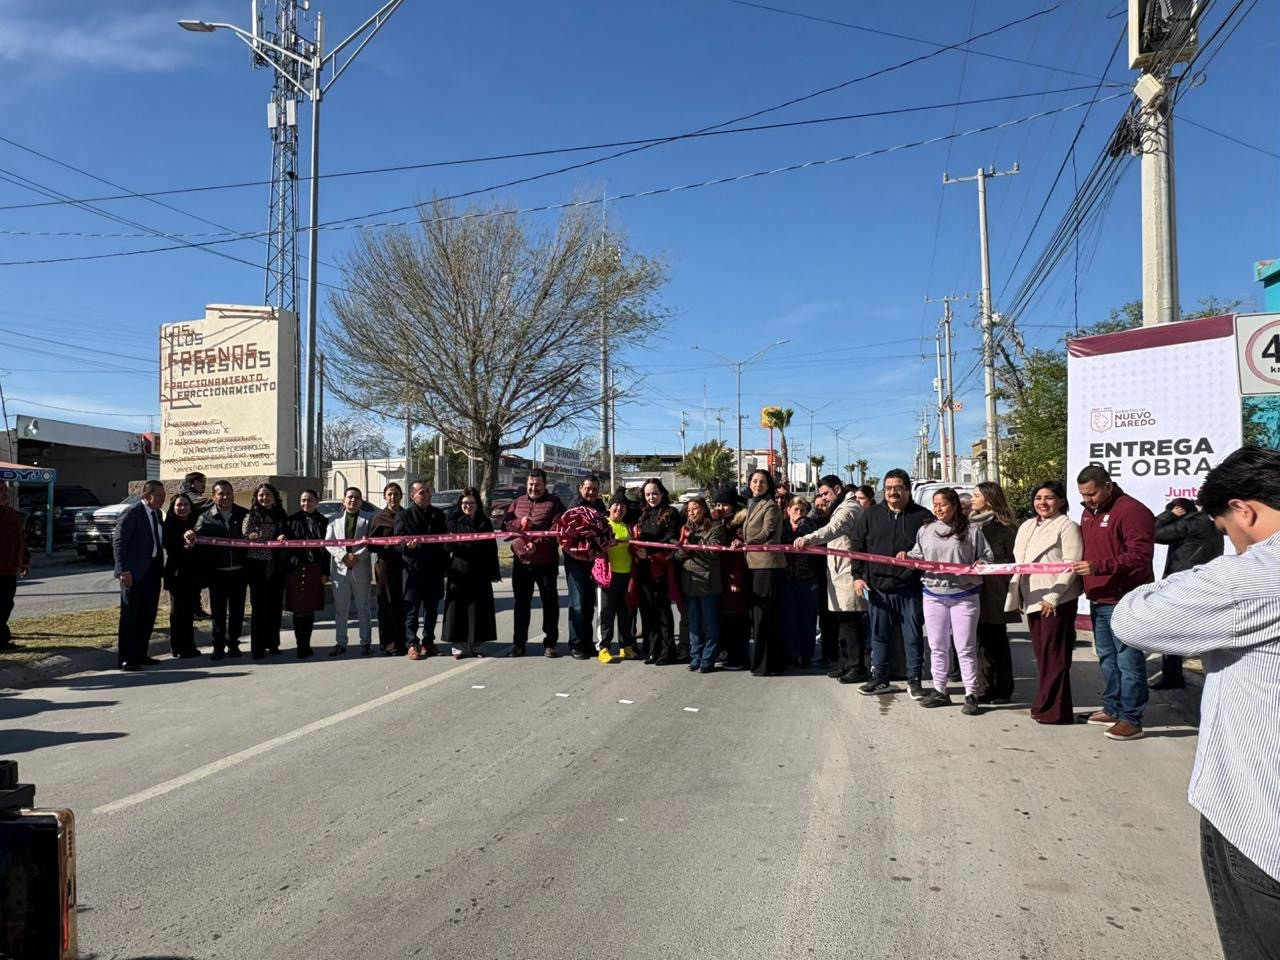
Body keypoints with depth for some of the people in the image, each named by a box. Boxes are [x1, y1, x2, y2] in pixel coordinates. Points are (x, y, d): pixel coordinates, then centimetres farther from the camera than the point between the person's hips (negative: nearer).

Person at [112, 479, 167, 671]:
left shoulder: (157, 514, 14)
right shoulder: (132, 514, -10)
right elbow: (118, 542, -14)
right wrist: (123, 570, -19)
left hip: (153, 571, 8)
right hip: (135, 573, -8)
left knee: (148, 616, 12)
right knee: (130, 616, -2)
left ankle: (140, 654, 22)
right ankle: (125, 659, 3)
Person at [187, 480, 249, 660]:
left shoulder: (243, 515, 4)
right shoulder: (206, 517, 2)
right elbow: (197, 534, -13)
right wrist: (190, 535, -36)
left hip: (238, 571, 1)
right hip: (217, 571, 0)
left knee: (237, 610, 9)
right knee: (217, 610, 5)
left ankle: (233, 644, 21)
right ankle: (218, 646, 14)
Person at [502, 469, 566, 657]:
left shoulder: (554, 503, -1)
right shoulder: (517, 502, 12)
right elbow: (505, 524, 8)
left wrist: (537, 543, -22)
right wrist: (519, 523, -12)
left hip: (546, 561, -3)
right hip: (521, 561, 4)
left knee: (550, 602, 4)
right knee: (521, 603, 10)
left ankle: (550, 643, 13)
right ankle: (518, 643, 19)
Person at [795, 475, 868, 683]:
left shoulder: (849, 508, -12)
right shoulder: (841, 508, 24)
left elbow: (834, 528, -32)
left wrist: (809, 539, -47)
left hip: (849, 574, -11)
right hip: (840, 574, 11)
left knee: (851, 621, -8)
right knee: (842, 620, 13)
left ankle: (857, 667, -4)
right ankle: (845, 663, 21)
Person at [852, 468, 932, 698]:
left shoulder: (923, 516, 1)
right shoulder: (871, 515, 7)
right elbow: (856, 546, 10)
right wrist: (858, 576, 2)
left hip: (910, 589, -2)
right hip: (878, 586, 2)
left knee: (913, 636, 5)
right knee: (879, 635, 10)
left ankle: (914, 680, 16)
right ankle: (880, 679, 21)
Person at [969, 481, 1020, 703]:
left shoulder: (1004, 527, -8)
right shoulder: (971, 523, 12)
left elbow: (1014, 560, -11)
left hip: (995, 591, -6)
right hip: (975, 590, 6)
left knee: (997, 640, 3)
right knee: (982, 639, 8)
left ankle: (1002, 690, 13)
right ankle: (985, 689, 14)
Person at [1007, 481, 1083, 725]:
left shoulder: (1067, 526, -6)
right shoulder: (1026, 527, 17)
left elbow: (1070, 566, -13)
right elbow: (1019, 564, 21)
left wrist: (1053, 597, -18)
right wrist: (1016, 597, 15)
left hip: (1057, 601, -7)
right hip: (1032, 599, 7)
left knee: (1053, 655, -4)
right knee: (1041, 655, 11)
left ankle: (1054, 710, 1)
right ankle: (1044, 705, 17)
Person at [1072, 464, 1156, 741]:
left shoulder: (1131, 511, -15)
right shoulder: (1089, 512, 13)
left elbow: (1139, 556, -22)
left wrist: (1099, 567, -29)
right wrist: (1082, 570, 6)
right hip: (1098, 600, 9)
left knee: (1128, 660, -2)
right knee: (1107, 657, 16)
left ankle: (1131, 718, 5)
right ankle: (1112, 708, 27)